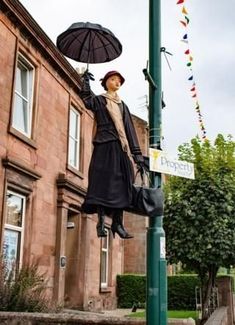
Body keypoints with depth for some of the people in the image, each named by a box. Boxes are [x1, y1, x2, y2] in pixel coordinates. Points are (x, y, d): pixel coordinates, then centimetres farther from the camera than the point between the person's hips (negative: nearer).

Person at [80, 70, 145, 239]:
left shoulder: (123, 105, 23)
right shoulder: (99, 100, 12)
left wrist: (137, 154, 9)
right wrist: (86, 81, -25)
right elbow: (87, 99, -13)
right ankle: (101, 221, -11)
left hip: (121, 148, 5)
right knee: (103, 182, -11)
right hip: (105, 146, -4)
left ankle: (118, 223, 0)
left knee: (121, 184, -1)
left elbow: (130, 130, 16)